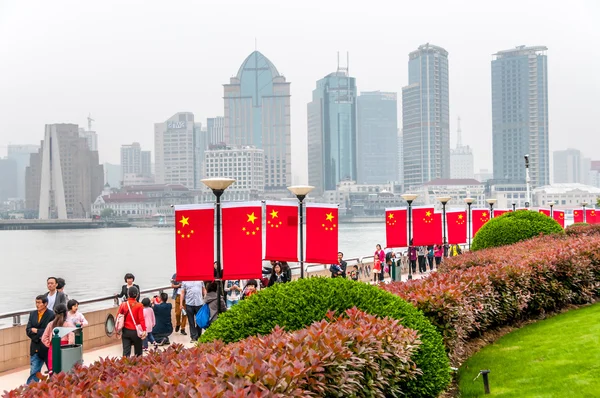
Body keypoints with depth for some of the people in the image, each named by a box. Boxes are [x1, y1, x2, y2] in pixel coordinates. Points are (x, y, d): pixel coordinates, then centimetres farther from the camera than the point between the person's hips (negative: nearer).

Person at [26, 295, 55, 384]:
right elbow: (28, 330, 1)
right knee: (34, 372, 4)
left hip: (47, 348, -4)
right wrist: (38, 337, -14)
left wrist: (37, 331, -13)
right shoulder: (32, 314, 6)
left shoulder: (52, 315, -12)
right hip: (35, 348, 4)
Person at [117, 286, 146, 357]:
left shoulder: (123, 305, -2)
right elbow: (141, 319, -16)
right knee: (138, 352, 14)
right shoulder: (139, 306, -11)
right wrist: (144, 330, -13)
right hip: (135, 332, -2)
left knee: (126, 351, 2)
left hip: (125, 331, 2)